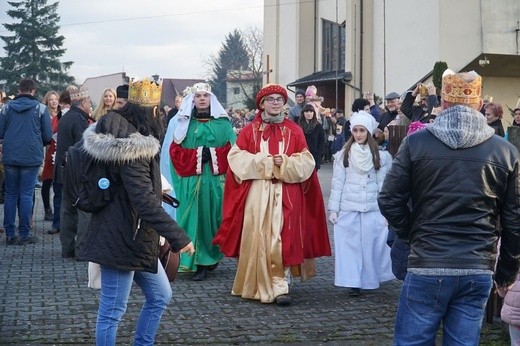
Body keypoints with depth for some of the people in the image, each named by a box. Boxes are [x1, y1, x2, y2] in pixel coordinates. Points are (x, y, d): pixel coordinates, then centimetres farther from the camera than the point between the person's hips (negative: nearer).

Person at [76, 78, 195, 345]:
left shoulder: (117, 136, 8)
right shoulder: (131, 148, -22)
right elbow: (145, 202, -29)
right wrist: (178, 237, -27)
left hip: (130, 235, 10)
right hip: (123, 238, -10)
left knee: (160, 296, 17)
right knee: (112, 311, 0)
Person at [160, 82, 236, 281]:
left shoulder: (222, 123, 8)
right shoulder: (182, 122, 9)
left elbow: (231, 149, 3)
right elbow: (175, 150, 3)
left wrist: (212, 155, -10)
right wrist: (197, 155, -9)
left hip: (215, 178, 0)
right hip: (191, 180, 0)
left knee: (213, 217, 0)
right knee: (194, 218, -3)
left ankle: (213, 255, 11)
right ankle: (200, 263, 2)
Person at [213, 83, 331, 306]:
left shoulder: (294, 131, 8)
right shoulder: (250, 131, 8)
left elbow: (306, 162, 3)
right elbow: (236, 158, -2)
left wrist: (285, 162, -14)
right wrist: (263, 161, -12)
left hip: (286, 194, 0)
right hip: (257, 194, 0)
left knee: (282, 239, -7)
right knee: (257, 239, 1)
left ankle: (280, 287, -6)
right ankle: (255, 285, 15)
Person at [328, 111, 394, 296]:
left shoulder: (380, 156, 3)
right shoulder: (343, 155, 3)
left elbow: (383, 184, 3)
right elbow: (337, 184, 2)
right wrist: (333, 209, -1)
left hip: (372, 209, 0)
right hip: (347, 209, 0)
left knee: (371, 245, 2)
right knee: (350, 245, 0)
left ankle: (369, 279, 16)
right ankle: (353, 282, 4)